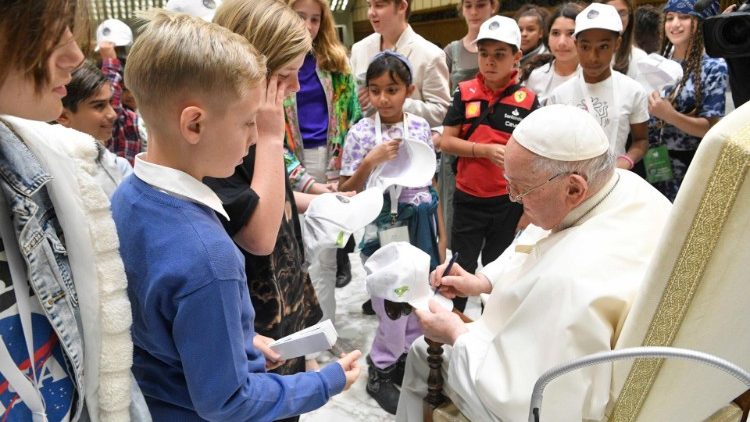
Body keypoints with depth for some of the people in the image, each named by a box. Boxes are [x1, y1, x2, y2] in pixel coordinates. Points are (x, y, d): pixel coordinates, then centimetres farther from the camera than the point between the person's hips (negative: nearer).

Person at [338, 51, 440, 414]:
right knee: (392, 304, 3)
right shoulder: (360, 132, -11)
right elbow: (346, 192, -9)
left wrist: (441, 232, 10)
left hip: (419, 223, 4)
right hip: (383, 227, -4)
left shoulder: (421, 126, -1)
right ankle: (379, 371, 25)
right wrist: (370, 161, -25)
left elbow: (431, 180, 9)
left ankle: (405, 357, 37)